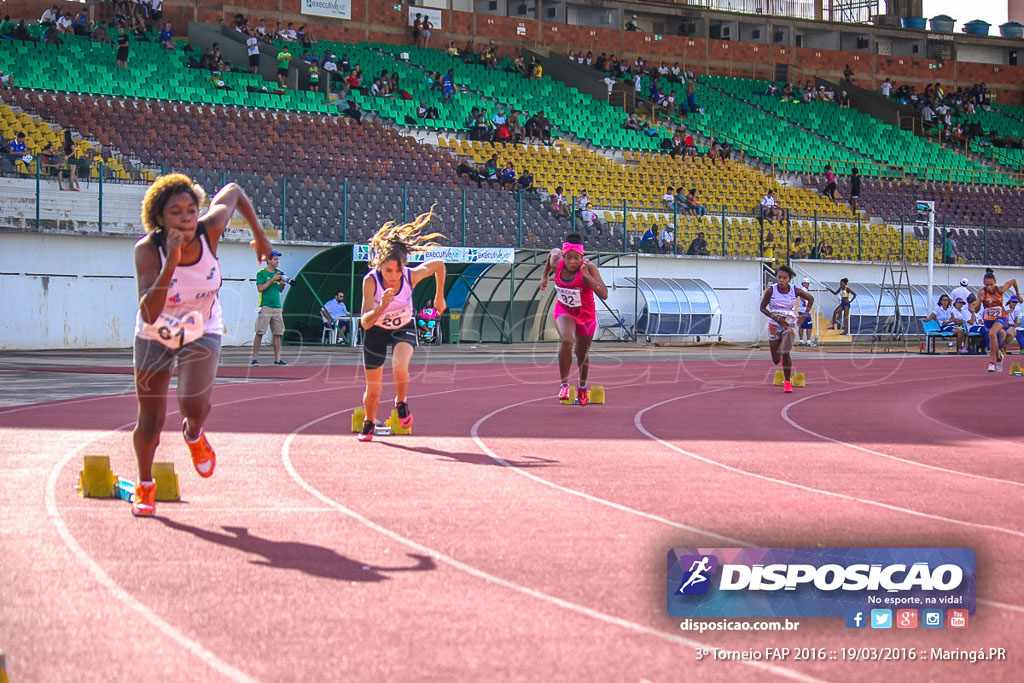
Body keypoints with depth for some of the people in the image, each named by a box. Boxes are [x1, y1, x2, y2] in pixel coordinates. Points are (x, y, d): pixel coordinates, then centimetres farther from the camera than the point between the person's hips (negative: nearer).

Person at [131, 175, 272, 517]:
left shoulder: (210, 230, -24)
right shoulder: (147, 250, -29)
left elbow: (233, 191, -2)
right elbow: (149, 313, -40)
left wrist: (259, 234, 9)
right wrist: (172, 261, -47)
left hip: (202, 333, 1)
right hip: (156, 336, -1)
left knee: (194, 404, -24)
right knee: (150, 423, 7)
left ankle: (194, 435, 14)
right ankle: (145, 486, 36)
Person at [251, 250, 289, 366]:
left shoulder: (278, 272, 15)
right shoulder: (261, 273, -2)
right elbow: (260, 288, -11)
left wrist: (282, 284, -2)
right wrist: (272, 280, -14)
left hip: (277, 307, 6)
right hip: (265, 307, -6)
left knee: (277, 333, 4)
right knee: (260, 333, -7)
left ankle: (277, 359, 7)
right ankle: (255, 358, -5)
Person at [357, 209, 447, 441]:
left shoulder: (411, 276, -28)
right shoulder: (371, 281, -31)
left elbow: (439, 264, -6)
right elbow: (365, 322, -34)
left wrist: (439, 298, 2)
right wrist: (382, 307, -52)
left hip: (404, 328, 0)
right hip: (376, 331, 0)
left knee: (400, 367, -31)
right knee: (373, 390, 8)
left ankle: (401, 403, 1)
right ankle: (369, 424, 39)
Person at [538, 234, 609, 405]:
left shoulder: (589, 268, -28)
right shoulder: (557, 263, -19)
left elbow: (604, 294, -37)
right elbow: (553, 252, 7)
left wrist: (587, 276, -45)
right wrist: (545, 275, 15)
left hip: (586, 315, 0)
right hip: (564, 312, 0)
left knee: (582, 354, 19)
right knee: (567, 341, -31)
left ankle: (582, 385, 51)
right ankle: (564, 384, -17)